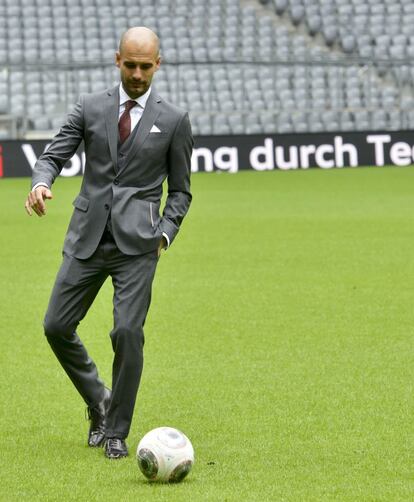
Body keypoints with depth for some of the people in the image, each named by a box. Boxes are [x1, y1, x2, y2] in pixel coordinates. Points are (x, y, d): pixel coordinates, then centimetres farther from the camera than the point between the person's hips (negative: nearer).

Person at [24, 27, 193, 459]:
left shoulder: (174, 121, 4)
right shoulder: (90, 108, 8)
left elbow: (180, 191, 11)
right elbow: (54, 154, 3)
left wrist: (165, 233, -5)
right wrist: (41, 183, -19)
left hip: (137, 244, -3)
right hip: (88, 239, 3)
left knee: (127, 332, -14)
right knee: (57, 326, 2)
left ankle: (117, 431, 1)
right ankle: (98, 403, 26)